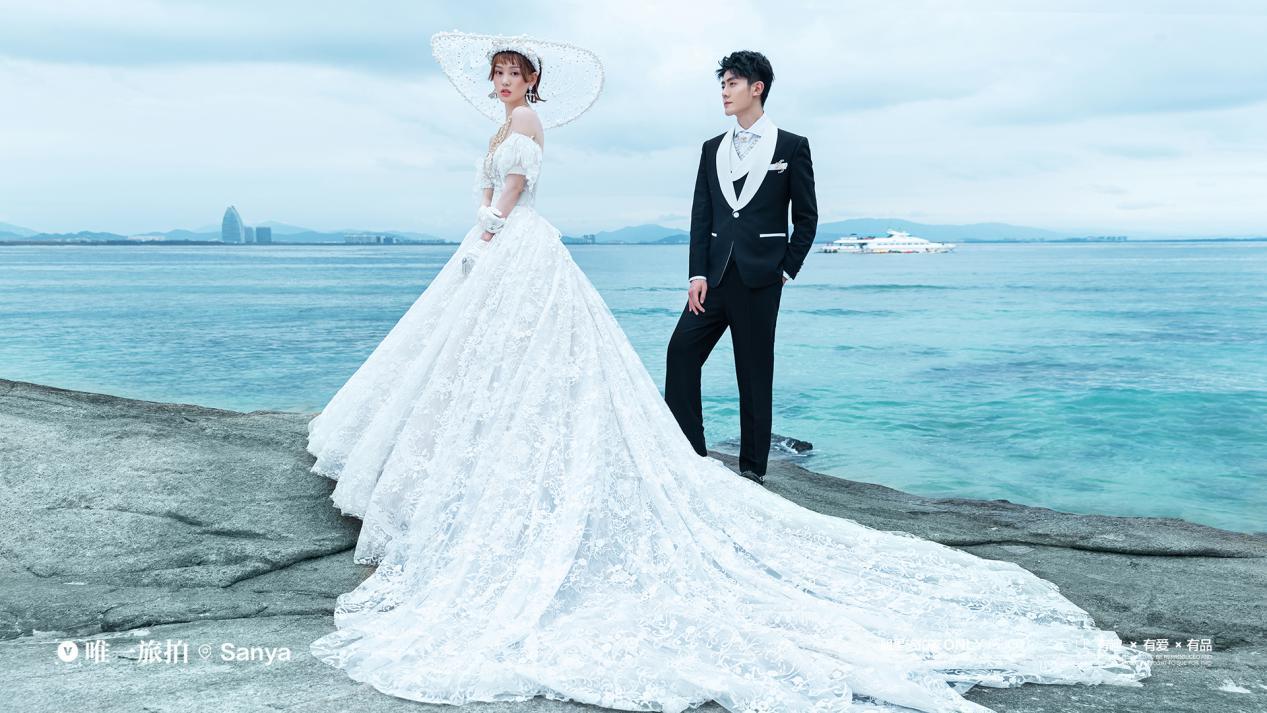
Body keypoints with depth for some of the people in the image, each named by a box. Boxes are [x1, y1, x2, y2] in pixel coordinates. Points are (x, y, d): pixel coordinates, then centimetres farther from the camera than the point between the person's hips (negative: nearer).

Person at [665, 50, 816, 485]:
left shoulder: (791, 147, 2)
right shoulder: (712, 149, 13)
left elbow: (806, 217, 4)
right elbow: (701, 215, 7)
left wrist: (787, 269, -2)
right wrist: (697, 274, -2)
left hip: (759, 278, -4)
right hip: (715, 274, 4)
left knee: (754, 370, 1)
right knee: (682, 350, -6)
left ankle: (752, 468, 11)